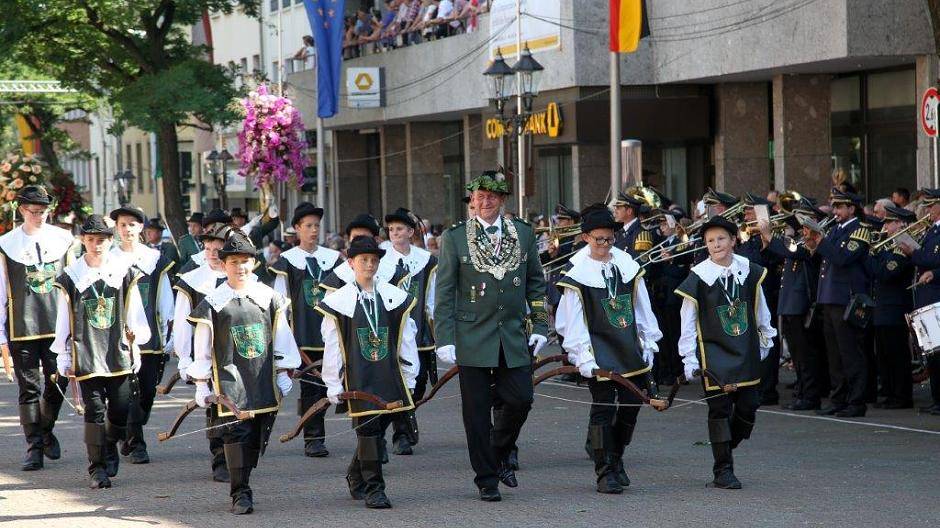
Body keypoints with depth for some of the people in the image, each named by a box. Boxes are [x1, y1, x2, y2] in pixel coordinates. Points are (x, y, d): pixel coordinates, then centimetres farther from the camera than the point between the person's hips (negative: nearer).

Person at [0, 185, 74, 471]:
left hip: (58, 326, 2)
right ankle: (34, 446, 8)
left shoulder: (64, 240, 4)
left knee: (57, 383, 4)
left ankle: (46, 431, 29)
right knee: (29, 388, 1)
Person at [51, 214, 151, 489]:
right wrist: (63, 358, 4)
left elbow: (136, 313, 12)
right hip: (86, 356, -1)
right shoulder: (71, 276, 2)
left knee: (120, 410, 2)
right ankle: (97, 468, 2)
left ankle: (110, 447, 32)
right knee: (95, 411, -5)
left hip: (119, 353, 1)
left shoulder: (124, 272, 4)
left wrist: (136, 335, 5)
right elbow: (63, 321, 5)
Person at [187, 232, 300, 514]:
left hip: (264, 383, 3)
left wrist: (284, 374, 10)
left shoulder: (269, 298, 6)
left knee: (259, 438, 6)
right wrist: (201, 384, 3)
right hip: (230, 382, -3)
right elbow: (201, 348, 4)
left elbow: (282, 338, 12)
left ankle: (243, 479, 23)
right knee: (236, 433, -10)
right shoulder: (212, 303, 0)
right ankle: (240, 493, -7)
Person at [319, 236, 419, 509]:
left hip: (389, 378, 3)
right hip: (358, 379, -3)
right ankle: (373, 489, 0)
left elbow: (406, 340, 9)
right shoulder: (338, 302, -2)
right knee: (368, 430, -6)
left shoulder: (396, 298, 5)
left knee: (376, 430, 9)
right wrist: (333, 386, 0)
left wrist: (409, 379, 8)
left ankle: (356, 476, 30)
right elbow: (332, 347, 0)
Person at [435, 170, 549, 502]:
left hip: (513, 337, 2)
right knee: (477, 410, 0)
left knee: (520, 400, -3)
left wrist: (540, 326, 6)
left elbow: (535, 283, 14)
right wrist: (444, 339, -7)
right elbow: (444, 293, -1)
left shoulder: (524, 234, 7)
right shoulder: (454, 238, -1)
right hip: (472, 337, -2)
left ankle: (499, 455, 24)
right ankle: (486, 480, 10)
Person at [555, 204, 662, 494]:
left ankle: (616, 460, 28)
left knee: (631, 408, 9)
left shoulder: (628, 265, 6)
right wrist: (582, 356, -14)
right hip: (600, 353, -5)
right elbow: (573, 321, -8)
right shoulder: (577, 275, -7)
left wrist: (649, 343, 10)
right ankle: (605, 472, 1)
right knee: (603, 410, -4)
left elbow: (642, 307, 12)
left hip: (631, 350, 5)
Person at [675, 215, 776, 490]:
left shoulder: (749, 271, 2)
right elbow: (688, 322, -4)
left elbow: (760, 309, 15)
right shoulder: (698, 278, -8)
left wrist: (765, 339, 19)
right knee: (720, 410, -4)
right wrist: (689, 359, -5)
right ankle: (723, 470, 2)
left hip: (747, 352, 4)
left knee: (748, 408, 4)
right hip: (714, 353, -4)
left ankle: (726, 449, 27)